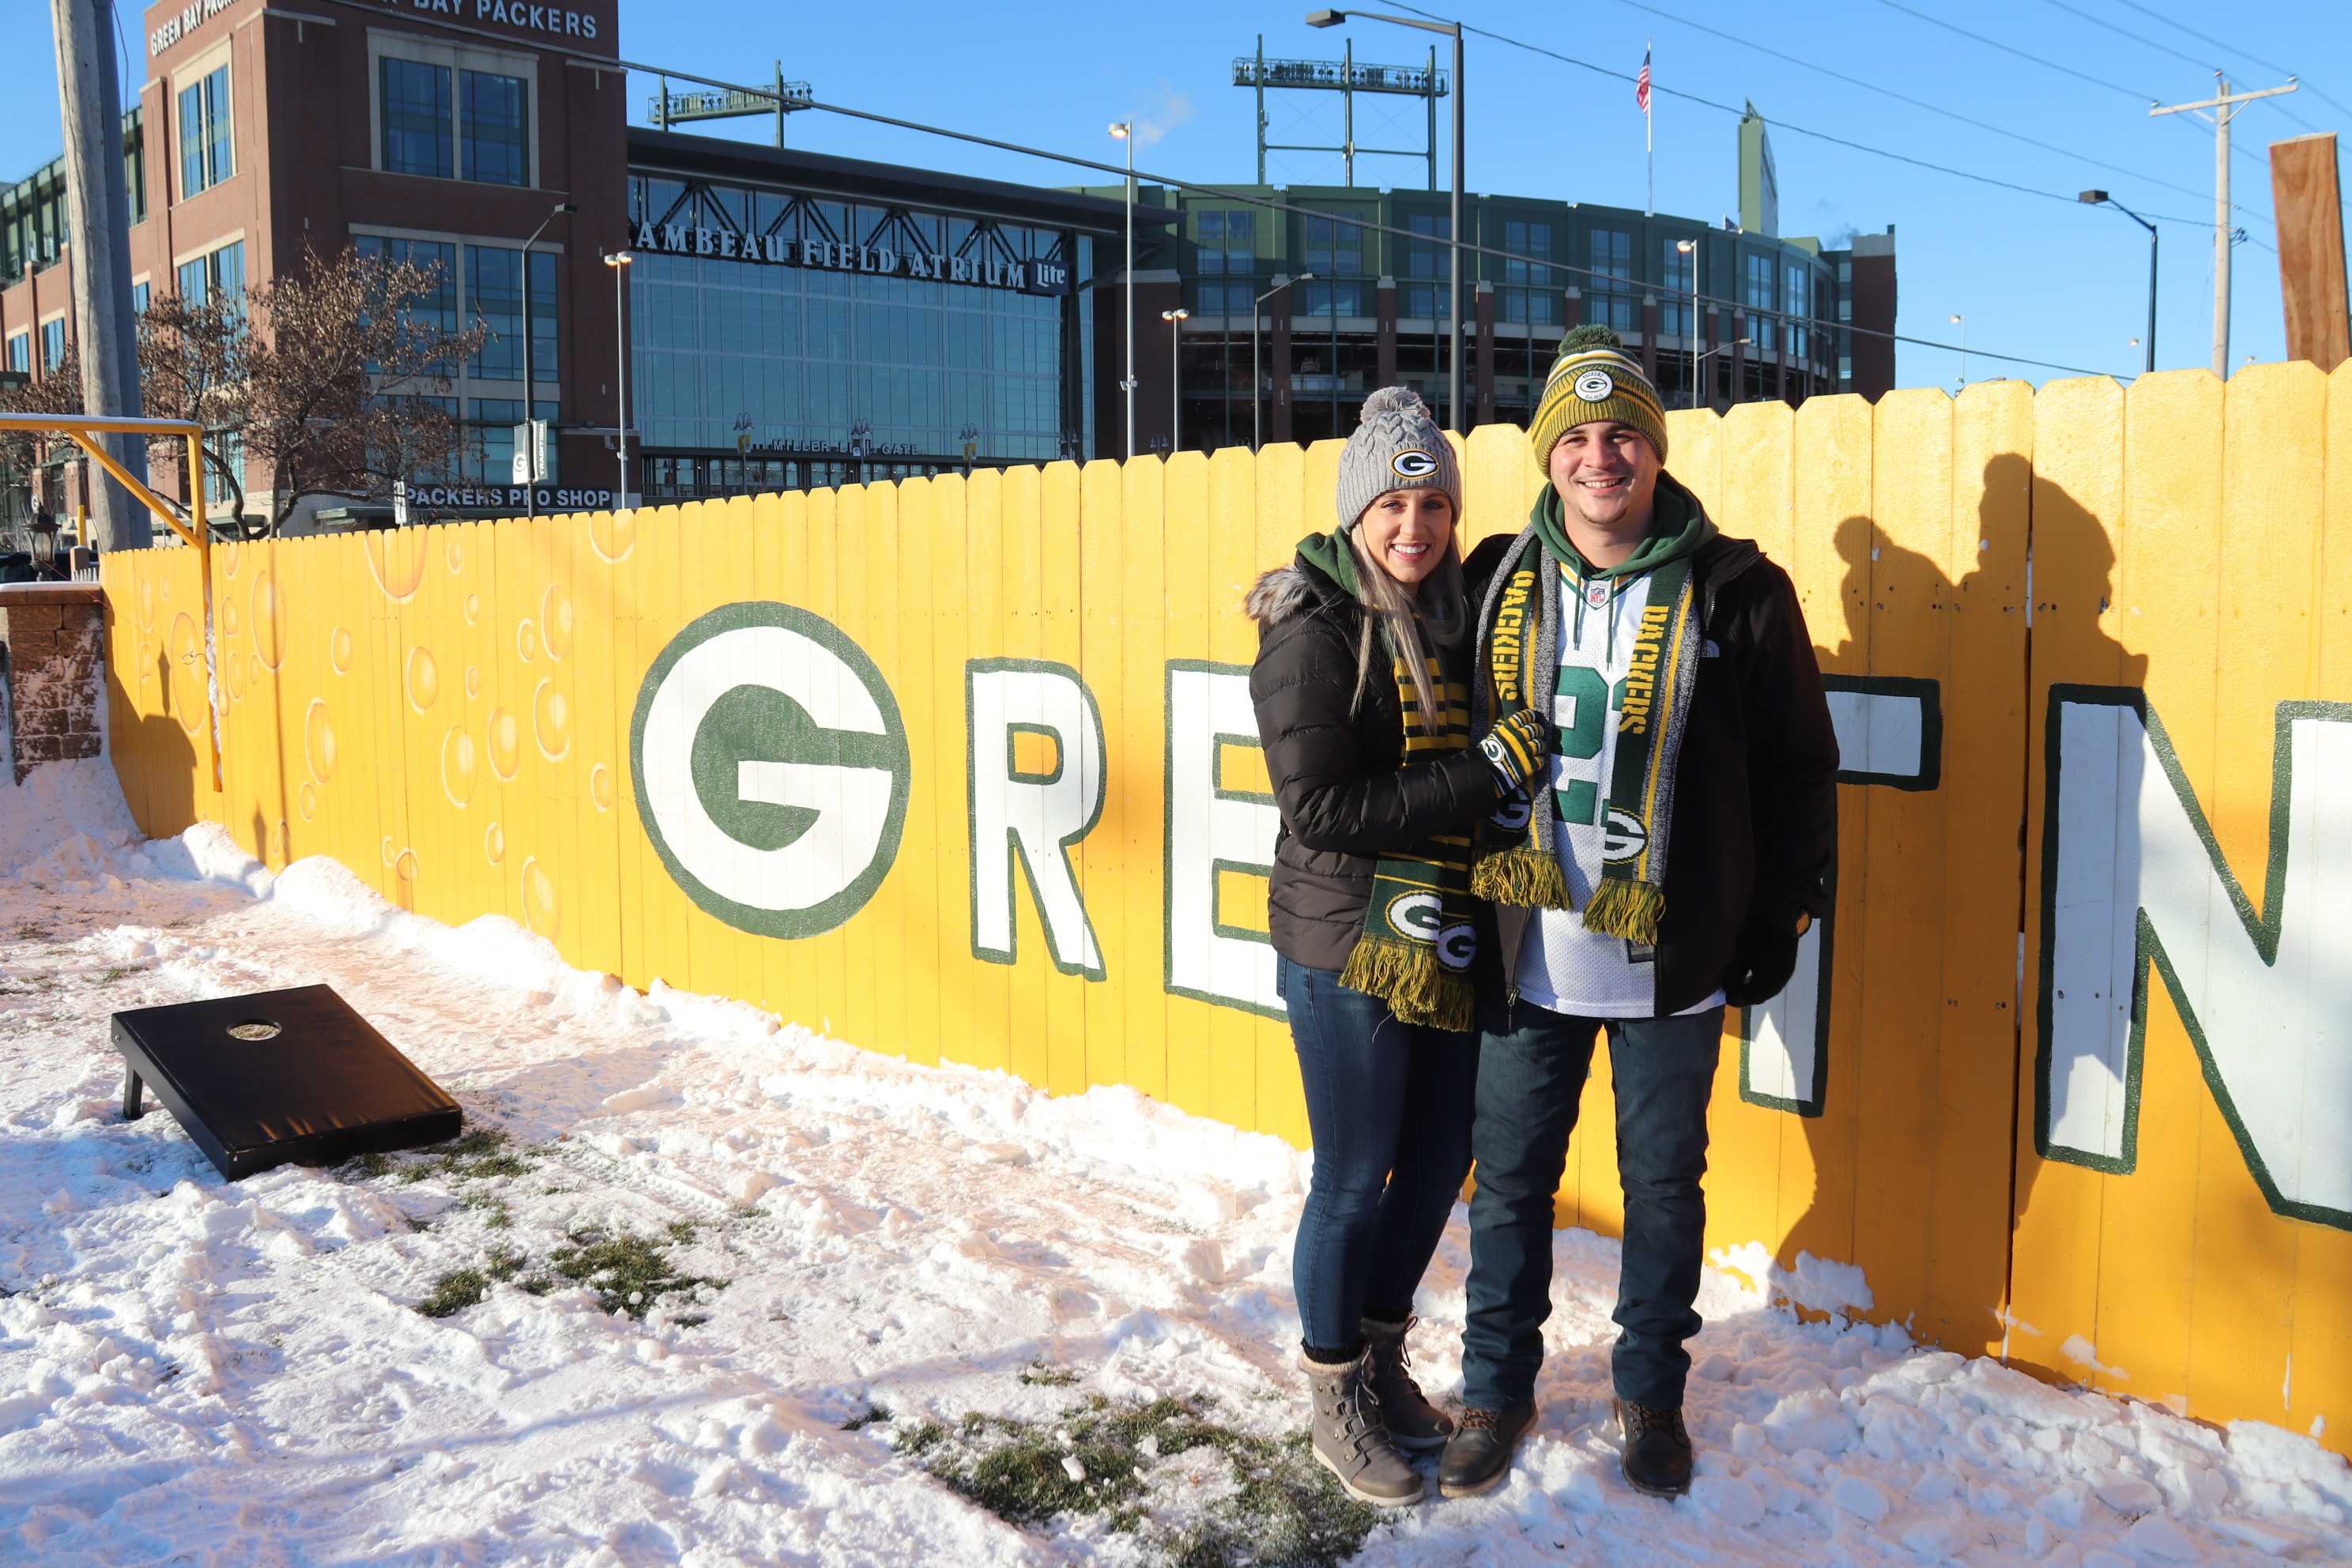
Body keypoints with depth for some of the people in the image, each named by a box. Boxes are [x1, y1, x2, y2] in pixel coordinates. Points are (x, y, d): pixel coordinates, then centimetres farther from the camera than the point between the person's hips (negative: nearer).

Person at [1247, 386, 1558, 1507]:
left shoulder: (1454, 616, 7)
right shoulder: (1312, 629, -12)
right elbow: (1319, 807, -19)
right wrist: (1485, 771, -21)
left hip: (1449, 941, 7)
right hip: (1348, 943, -6)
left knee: (1440, 1159, 15)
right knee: (1355, 1180, 4)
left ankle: (1383, 1356, 37)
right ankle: (1337, 1401, 25)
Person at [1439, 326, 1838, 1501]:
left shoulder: (1734, 591, -5)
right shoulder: (1499, 583, 2)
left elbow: (1798, 767, 1)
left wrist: (1783, 915, 2)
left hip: (1675, 960, -2)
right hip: (1526, 955, 2)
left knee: (1664, 1184, 13)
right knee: (1509, 1178, 12)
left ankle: (1651, 1393, 34)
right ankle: (1496, 1390, 31)